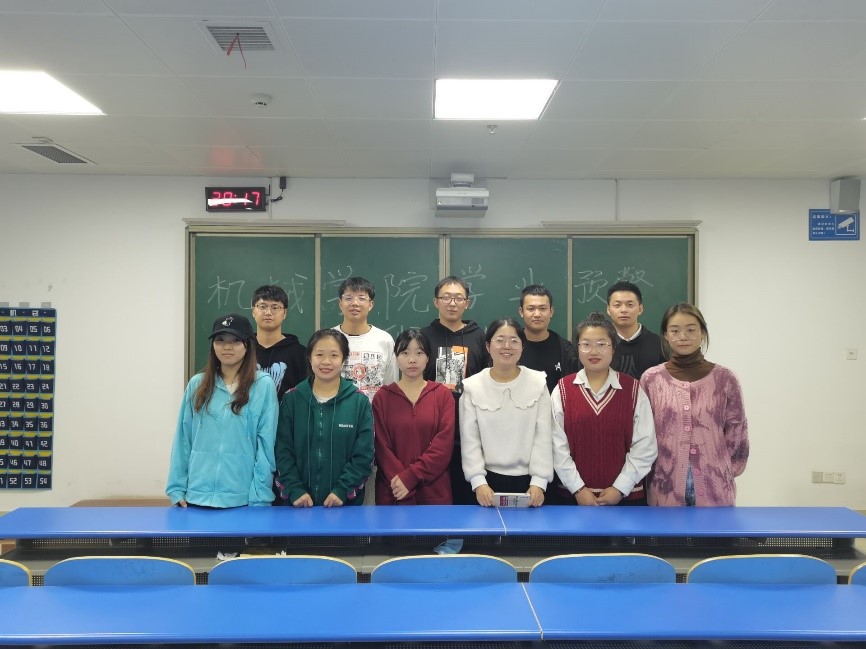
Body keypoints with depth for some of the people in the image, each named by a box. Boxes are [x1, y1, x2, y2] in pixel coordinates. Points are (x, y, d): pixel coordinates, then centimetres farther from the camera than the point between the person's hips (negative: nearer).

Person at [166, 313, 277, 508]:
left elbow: (266, 445, -6)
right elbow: (183, 440, 6)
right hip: (196, 496, 3)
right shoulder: (197, 385, 6)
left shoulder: (263, 385, -4)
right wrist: (177, 488, 1)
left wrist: (259, 498, -10)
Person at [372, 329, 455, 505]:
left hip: (434, 491, 0)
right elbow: (382, 446, -3)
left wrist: (410, 477, -14)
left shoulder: (442, 394, 2)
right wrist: (400, 481, -14)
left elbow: (444, 442, -7)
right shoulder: (382, 397, 4)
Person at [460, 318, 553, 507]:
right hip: (488, 479, 0)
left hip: (528, 480, 0)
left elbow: (543, 437, -3)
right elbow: (469, 440, -2)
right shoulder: (472, 387, 0)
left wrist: (539, 482, -10)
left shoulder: (538, 383, 0)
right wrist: (478, 482, -11)